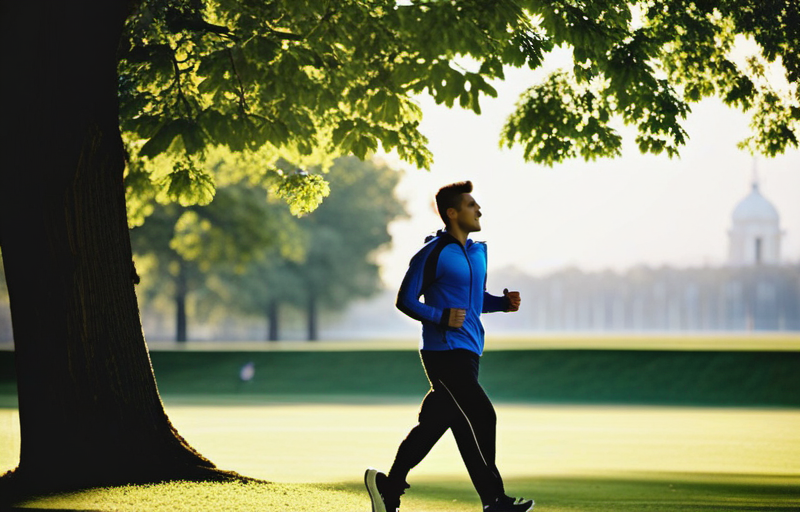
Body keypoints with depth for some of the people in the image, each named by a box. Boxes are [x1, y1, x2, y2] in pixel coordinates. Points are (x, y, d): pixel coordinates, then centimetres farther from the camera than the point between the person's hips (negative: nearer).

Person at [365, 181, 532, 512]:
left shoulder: (478, 252, 16)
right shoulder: (434, 253, -10)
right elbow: (405, 300, -8)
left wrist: (504, 302, 7)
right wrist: (442, 318, -20)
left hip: (468, 353, 9)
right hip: (444, 352, -9)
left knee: (434, 423, 10)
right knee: (482, 417, -12)